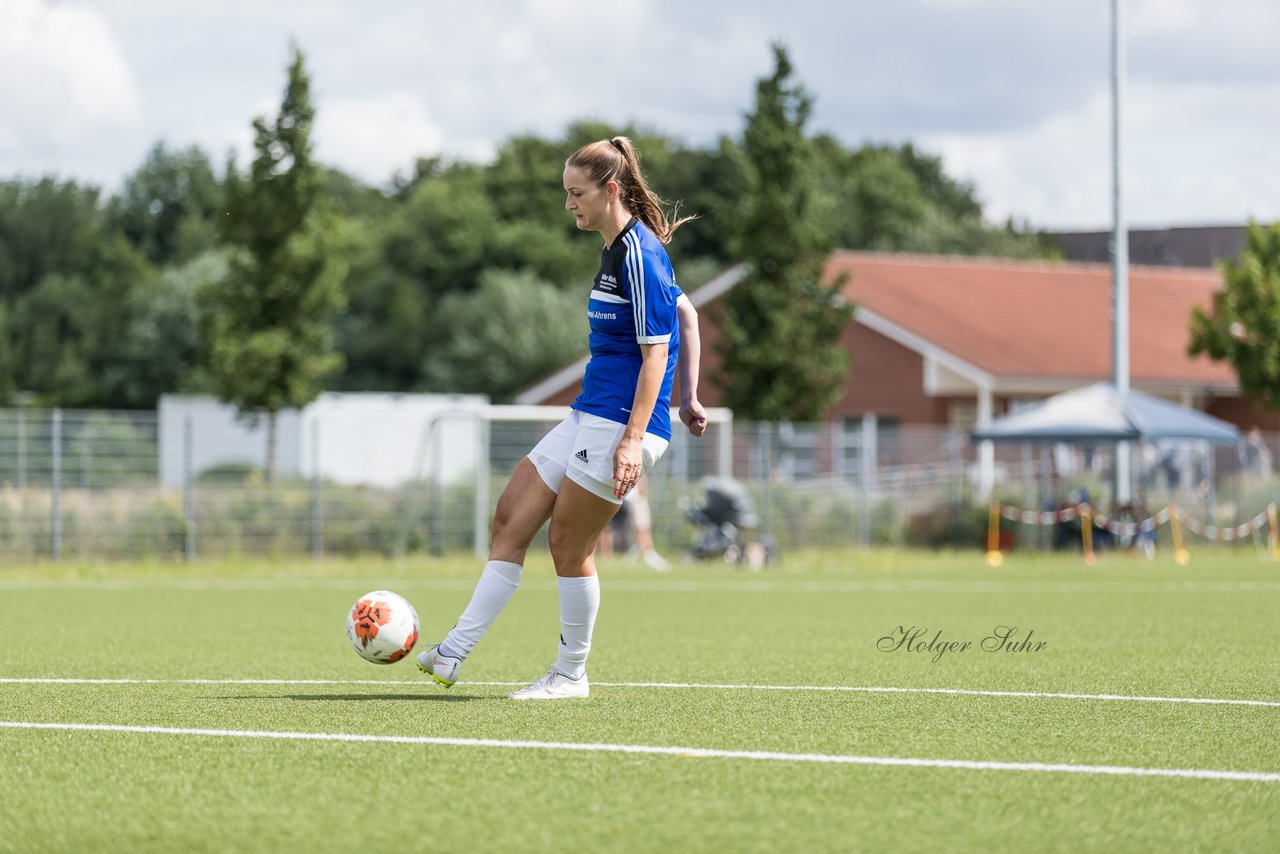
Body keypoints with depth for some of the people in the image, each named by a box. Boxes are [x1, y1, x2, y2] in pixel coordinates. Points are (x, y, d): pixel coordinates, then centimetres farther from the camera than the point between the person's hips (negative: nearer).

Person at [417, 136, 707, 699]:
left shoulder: (639, 253, -15)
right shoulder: (617, 248, 15)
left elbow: (656, 351, -19)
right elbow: (685, 314, 24)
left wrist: (633, 439, -23)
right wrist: (688, 397, 23)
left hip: (622, 420, -10)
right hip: (589, 416, 10)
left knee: (568, 543, -4)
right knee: (511, 520, 6)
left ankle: (571, 674, 11)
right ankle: (453, 656, 6)